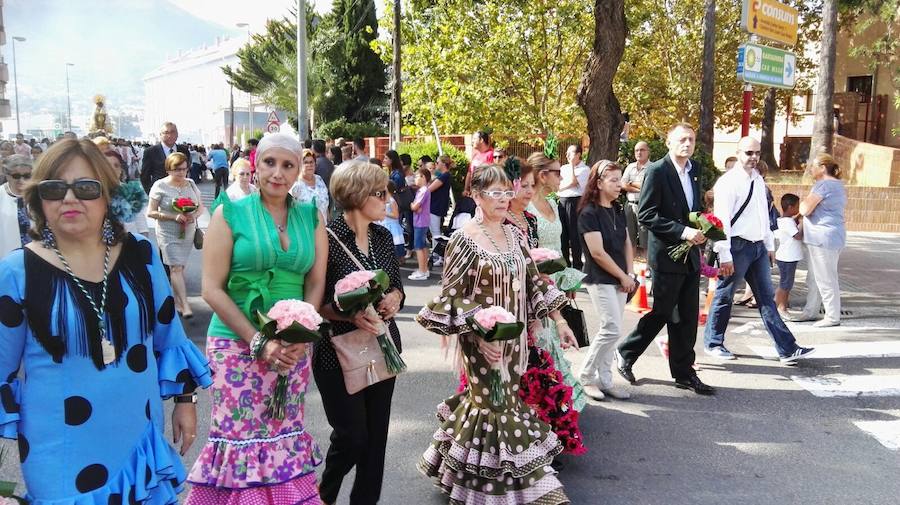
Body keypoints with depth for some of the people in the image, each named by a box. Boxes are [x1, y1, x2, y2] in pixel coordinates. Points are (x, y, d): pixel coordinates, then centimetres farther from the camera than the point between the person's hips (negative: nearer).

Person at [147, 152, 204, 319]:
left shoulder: (191, 184, 5)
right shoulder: (160, 186, -7)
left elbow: (201, 207, 12)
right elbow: (151, 212, -8)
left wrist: (194, 215, -11)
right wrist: (174, 217, -20)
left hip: (188, 233, 4)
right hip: (168, 234, -4)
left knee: (180, 267, 11)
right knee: (176, 267, -12)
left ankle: (177, 301, 24)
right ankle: (185, 305, -14)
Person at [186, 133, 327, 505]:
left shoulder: (311, 217, 7)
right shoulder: (231, 213, -2)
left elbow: (315, 283, 6)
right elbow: (212, 289, -6)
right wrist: (259, 342, -13)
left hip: (295, 346, 3)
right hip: (238, 345, -3)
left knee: (286, 436, 8)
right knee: (240, 436, 1)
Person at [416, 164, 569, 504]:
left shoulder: (513, 234, 7)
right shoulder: (464, 239, -12)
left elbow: (532, 280, 12)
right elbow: (452, 295, -13)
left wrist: (558, 319, 10)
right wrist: (480, 334, -20)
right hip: (482, 338, -7)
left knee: (502, 400, 14)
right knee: (494, 404, 0)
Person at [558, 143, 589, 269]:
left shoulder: (584, 169, -1)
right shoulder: (564, 168, 19)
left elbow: (572, 182, -12)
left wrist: (572, 165, -1)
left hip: (574, 201, -6)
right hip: (562, 201, 6)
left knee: (574, 234, -5)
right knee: (563, 233, 8)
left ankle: (577, 264, 1)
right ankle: (564, 262, 17)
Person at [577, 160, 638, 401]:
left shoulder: (618, 210, 11)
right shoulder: (589, 213, -12)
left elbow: (627, 244, 14)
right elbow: (597, 253, -16)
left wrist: (630, 274, 1)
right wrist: (623, 277, -10)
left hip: (620, 279, 7)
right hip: (600, 280, -7)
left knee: (610, 331, 9)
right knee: (612, 329, -10)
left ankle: (604, 380, 18)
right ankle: (586, 377, 5)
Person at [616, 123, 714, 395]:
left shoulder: (695, 169, 11)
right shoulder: (657, 171, -11)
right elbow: (645, 214, -16)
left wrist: (700, 229, 4)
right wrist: (682, 231, -21)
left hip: (691, 255, 7)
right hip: (666, 254, -7)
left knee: (687, 317, 10)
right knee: (663, 312, 2)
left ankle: (684, 373, 20)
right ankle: (626, 353, 22)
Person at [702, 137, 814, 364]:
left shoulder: (758, 180, 12)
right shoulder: (728, 182, -13)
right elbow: (721, 220, -17)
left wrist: (770, 245, 18)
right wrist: (725, 256, -20)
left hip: (758, 246, 8)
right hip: (738, 246, -8)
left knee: (767, 298, 9)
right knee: (724, 296, 5)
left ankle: (787, 349, 11)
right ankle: (713, 343, 21)